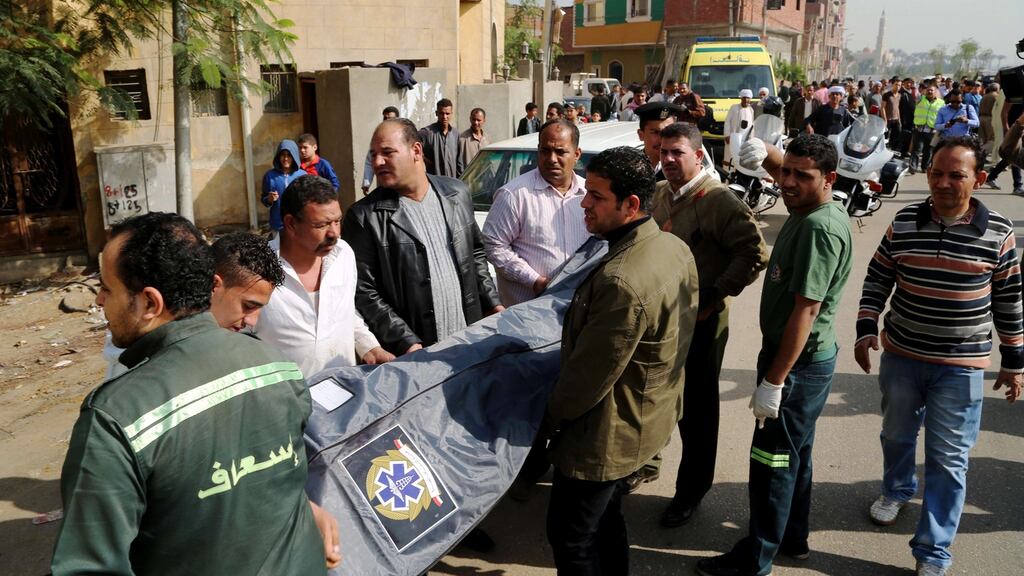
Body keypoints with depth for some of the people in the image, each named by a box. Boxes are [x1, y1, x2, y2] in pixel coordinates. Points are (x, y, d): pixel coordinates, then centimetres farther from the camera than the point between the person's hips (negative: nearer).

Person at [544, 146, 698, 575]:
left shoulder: (620, 281, -34)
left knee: (571, 538, 11)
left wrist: (551, 417, -7)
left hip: (608, 433, -9)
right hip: (651, 415, 9)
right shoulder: (676, 248, -3)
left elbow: (589, 376, -25)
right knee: (606, 520, 27)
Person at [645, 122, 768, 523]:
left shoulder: (719, 200, -16)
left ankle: (690, 491, 24)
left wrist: (713, 297, -18)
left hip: (699, 321, -6)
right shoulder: (660, 194, 7)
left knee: (696, 407, 8)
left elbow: (754, 255, -20)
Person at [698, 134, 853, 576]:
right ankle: (793, 538, 39)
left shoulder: (821, 228, -25)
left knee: (773, 459, 1)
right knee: (794, 453, 22)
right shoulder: (807, 209, 4)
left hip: (799, 363, -10)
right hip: (801, 358, 10)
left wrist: (774, 380, -25)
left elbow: (806, 310, -27)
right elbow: (782, 168, 24)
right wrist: (765, 153, -1)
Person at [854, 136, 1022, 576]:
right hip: (901, 356, 2)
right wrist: (866, 329, -6)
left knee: (948, 460, 4)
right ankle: (897, 490, 52)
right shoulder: (904, 222, -5)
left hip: (961, 366, -2)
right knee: (896, 435, 22)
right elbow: (877, 279, 4)